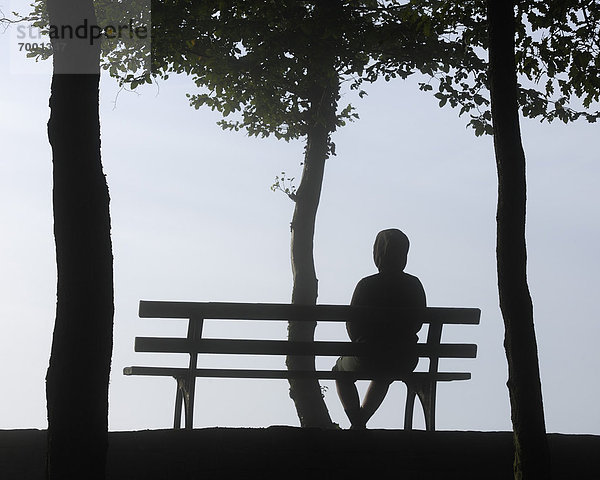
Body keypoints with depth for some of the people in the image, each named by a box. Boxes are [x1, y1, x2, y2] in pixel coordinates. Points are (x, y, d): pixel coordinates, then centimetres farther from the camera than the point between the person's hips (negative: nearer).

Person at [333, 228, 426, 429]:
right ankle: (360, 421, 42)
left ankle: (357, 423, 22)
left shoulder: (367, 285, -13)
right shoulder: (414, 285, -3)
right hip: (405, 362, 4)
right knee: (383, 376, 39)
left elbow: (352, 326, -4)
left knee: (341, 370, 30)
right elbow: (417, 324, 7)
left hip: (369, 359, -3)